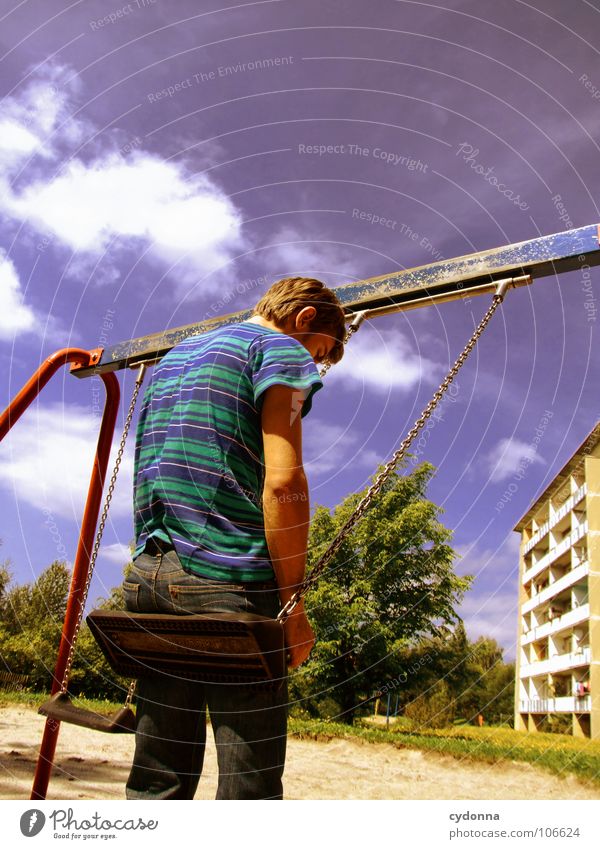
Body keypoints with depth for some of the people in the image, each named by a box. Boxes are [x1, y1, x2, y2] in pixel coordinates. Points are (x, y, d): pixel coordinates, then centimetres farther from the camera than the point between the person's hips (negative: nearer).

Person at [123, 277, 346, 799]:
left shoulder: (172, 357, 25)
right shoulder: (281, 349, 1)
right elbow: (283, 481, -13)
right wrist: (293, 603, -7)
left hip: (148, 576, 8)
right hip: (228, 580, -7)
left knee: (155, 781, 12)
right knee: (250, 782, -1)